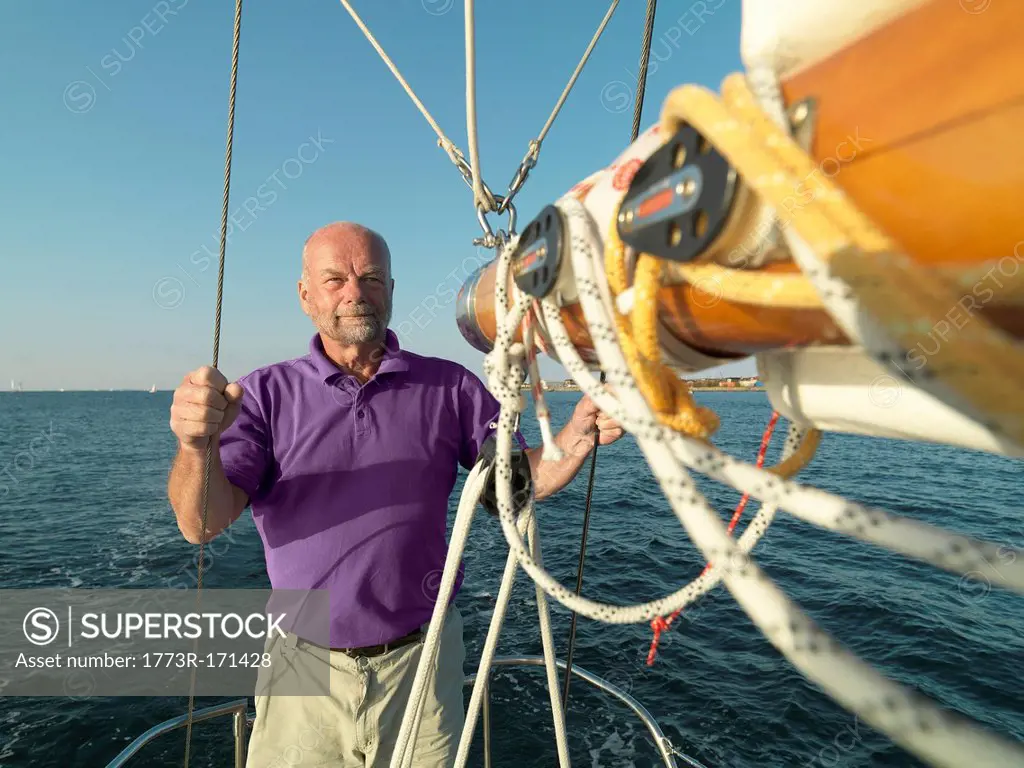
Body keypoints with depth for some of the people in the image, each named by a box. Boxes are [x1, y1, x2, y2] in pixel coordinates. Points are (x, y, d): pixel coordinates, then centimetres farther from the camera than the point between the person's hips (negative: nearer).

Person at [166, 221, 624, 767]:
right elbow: (202, 523, -13)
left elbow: (527, 478, -2)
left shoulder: (448, 387, -3)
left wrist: (579, 435, -22)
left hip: (420, 664, 1)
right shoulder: (267, 394, -4)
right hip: (305, 665, 0)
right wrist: (198, 446, -34)